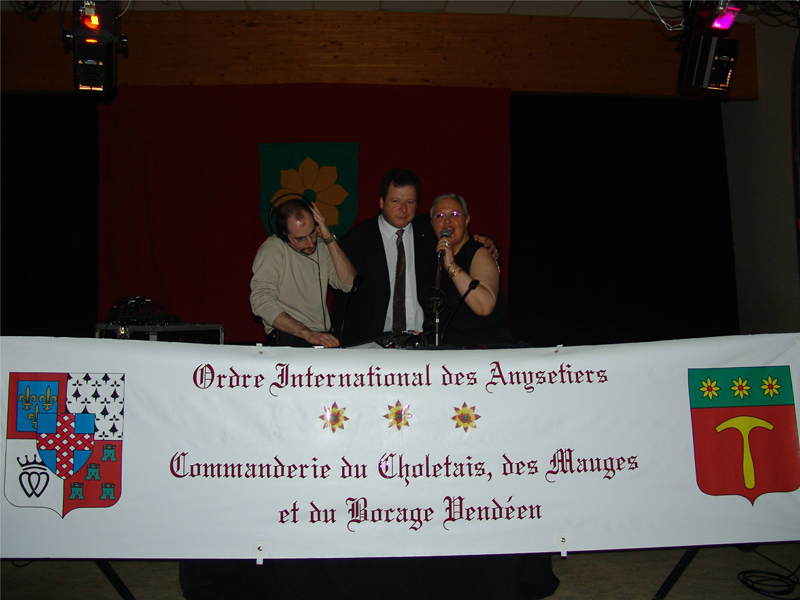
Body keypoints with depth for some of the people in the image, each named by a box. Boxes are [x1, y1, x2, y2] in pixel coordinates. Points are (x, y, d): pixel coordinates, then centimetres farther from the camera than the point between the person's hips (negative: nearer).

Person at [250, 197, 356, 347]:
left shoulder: (322, 246, 10)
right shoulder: (272, 249, -6)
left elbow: (349, 284, 1)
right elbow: (261, 302, -17)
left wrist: (330, 239, -5)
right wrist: (307, 334, -26)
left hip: (323, 334, 5)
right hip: (287, 337, -4)